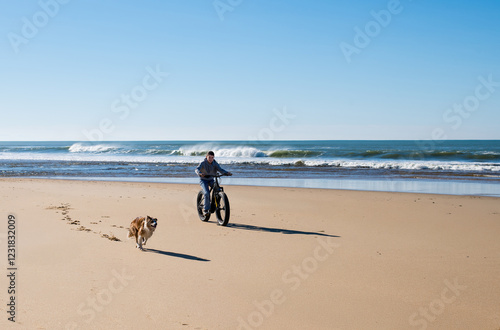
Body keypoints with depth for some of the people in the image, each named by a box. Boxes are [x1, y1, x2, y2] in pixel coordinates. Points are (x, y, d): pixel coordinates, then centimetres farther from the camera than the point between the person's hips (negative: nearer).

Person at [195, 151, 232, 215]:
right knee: (207, 193, -25)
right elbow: (197, 169, -30)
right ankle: (206, 209, -13)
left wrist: (227, 173, -37)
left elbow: (220, 169, -17)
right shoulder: (203, 163, -15)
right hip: (203, 180, -4)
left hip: (211, 180, 4)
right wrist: (200, 173, -53)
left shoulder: (215, 164, -5)